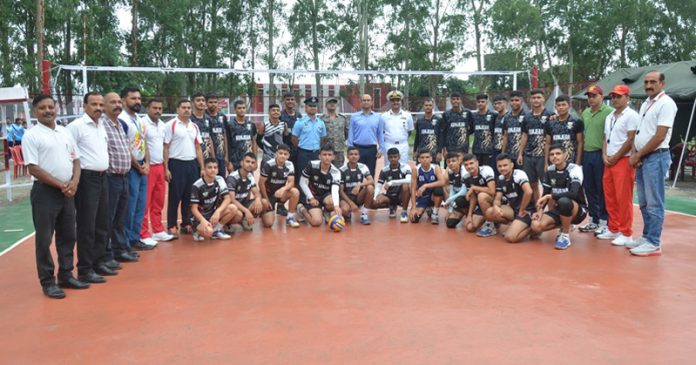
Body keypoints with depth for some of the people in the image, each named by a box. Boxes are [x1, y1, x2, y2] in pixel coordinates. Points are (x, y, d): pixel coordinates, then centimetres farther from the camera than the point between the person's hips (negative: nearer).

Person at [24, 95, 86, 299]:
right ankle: (47, 282, 11)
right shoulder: (31, 135, -7)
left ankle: (66, 276, 24)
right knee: (44, 239, 2)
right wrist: (60, 185, -13)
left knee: (68, 236, 12)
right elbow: (34, 169, -12)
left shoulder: (65, 132, 11)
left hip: (67, 192, 6)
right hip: (45, 192, -6)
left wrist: (74, 182, -5)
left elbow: (75, 159, 13)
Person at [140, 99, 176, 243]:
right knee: (144, 202, -1)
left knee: (158, 201, 13)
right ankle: (144, 235, 5)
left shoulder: (163, 125, 13)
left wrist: (165, 167, 15)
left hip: (160, 167, 7)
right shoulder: (142, 124, -11)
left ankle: (158, 231, 22)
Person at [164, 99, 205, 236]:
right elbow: (165, 148, -6)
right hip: (176, 164, -5)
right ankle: (172, 226, 10)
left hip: (192, 164, 5)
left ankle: (186, 224, 19)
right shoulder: (171, 125, -4)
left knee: (190, 196, 9)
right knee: (175, 197, 1)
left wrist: (202, 168, 9)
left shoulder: (194, 127, 13)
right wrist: (166, 168, -11)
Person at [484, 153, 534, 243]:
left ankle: (531, 227, 3)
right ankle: (514, 225, 5)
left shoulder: (519, 174, -19)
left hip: (526, 210, -7)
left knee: (510, 237, -25)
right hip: (513, 208, 7)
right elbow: (497, 199, 4)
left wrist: (521, 210, -21)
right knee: (489, 213, -16)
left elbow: (529, 192, -34)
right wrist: (496, 207, -21)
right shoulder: (500, 179, 4)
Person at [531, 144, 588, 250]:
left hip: (578, 210, -5)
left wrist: (550, 196, -30)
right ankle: (565, 226, 10)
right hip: (559, 209, 6)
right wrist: (540, 209, -9)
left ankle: (565, 236, -17)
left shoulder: (574, 169, -18)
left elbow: (573, 194, -33)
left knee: (564, 201, -41)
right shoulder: (550, 171, 0)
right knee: (536, 226, -20)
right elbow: (546, 193, 6)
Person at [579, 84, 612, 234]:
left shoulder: (609, 112, -10)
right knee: (589, 189, 13)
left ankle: (604, 221, 10)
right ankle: (594, 220, 24)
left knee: (602, 190, 0)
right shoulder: (585, 113, 13)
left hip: (601, 154, -7)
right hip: (587, 154, 7)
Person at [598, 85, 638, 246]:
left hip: (623, 161, -8)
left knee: (624, 198, -6)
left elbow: (631, 140, -13)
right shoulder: (609, 117, 17)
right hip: (609, 162, 8)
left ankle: (626, 234, 0)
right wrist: (605, 156, 3)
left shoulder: (631, 115, -7)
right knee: (610, 197, 11)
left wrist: (615, 157, -11)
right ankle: (613, 229, 20)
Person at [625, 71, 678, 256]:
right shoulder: (645, 104, 16)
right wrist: (634, 154, 3)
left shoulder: (666, 103, -10)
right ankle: (646, 237, 22)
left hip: (656, 158, -9)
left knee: (654, 204, -5)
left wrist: (638, 155, -11)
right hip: (641, 158, 9)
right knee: (644, 203, 13)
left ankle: (654, 243, -1)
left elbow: (659, 136, -16)